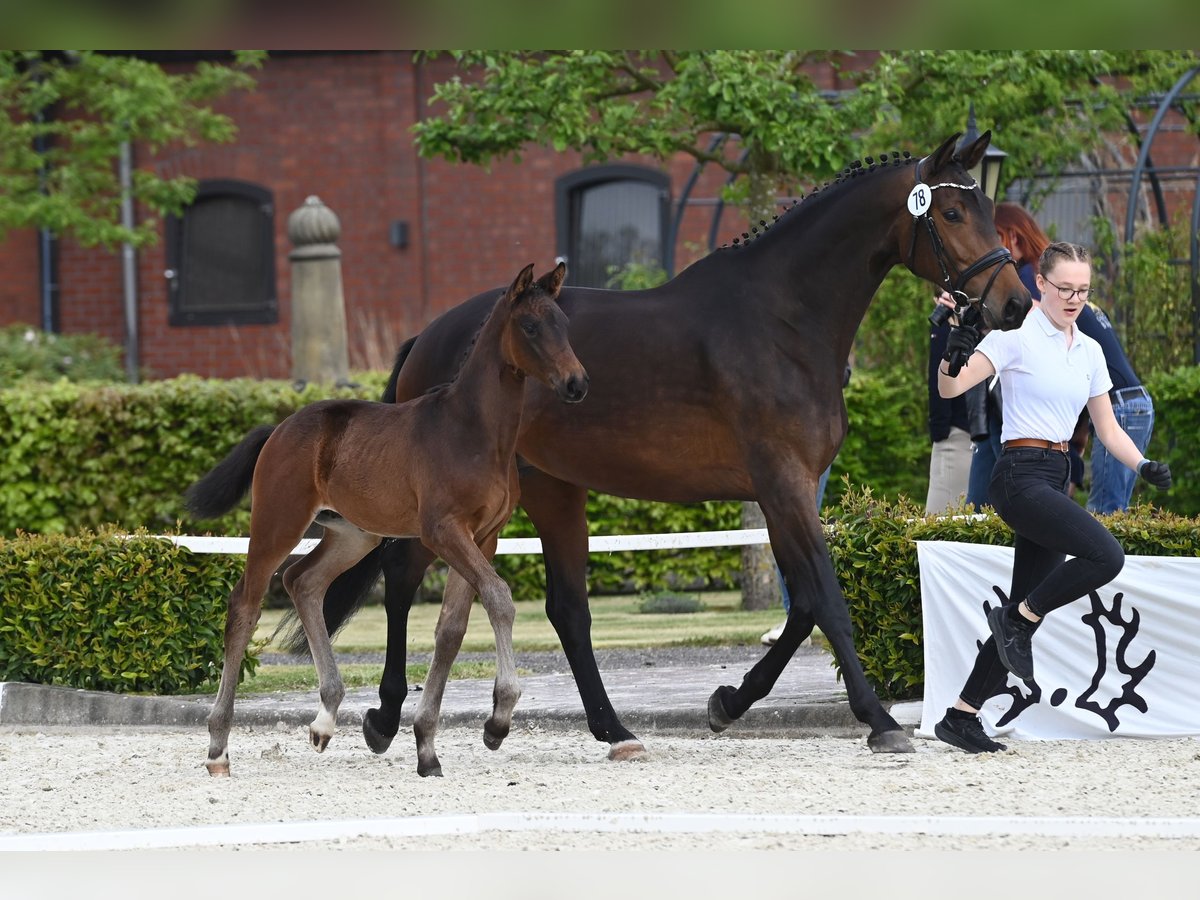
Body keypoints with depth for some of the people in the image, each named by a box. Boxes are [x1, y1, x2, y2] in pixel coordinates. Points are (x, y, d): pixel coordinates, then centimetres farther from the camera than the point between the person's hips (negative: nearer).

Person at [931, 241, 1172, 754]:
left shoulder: (1089, 351, 14)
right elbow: (950, 388, -18)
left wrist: (1143, 466, 1)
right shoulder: (1017, 338, -7)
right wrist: (954, 355, -39)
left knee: (1027, 613, 5)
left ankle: (961, 717, 11)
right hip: (1021, 476, -8)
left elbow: (1107, 428, 18)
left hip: (1055, 481, 8)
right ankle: (1019, 618, -7)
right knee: (1105, 556, -26)